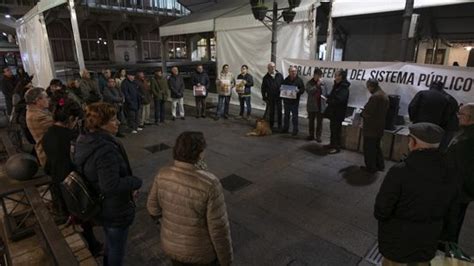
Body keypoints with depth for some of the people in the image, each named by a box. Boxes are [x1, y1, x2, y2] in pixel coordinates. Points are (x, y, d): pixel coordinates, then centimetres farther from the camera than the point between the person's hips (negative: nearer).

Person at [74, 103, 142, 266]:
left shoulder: (85, 141, -4)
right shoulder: (105, 150, -36)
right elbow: (111, 186, -39)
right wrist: (136, 182, -22)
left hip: (98, 206, 9)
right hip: (114, 210, -9)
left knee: (110, 244, 33)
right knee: (116, 249, 17)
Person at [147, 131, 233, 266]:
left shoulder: (163, 175, -17)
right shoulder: (210, 184, -32)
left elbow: (153, 207, -1)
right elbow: (219, 228, -25)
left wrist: (158, 217, 22)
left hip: (172, 245, 4)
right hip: (201, 251, -4)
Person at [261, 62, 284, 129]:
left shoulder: (280, 75, 1)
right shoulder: (266, 77, 1)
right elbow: (263, 88, 3)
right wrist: (264, 98, -1)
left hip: (279, 97, 0)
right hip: (270, 98, 0)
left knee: (279, 112, 6)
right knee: (271, 112, 8)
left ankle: (279, 125, 18)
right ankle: (271, 125, 21)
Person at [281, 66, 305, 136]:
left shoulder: (299, 80, 0)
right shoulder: (286, 80, 8)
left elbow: (302, 89, -2)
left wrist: (298, 91, -23)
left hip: (295, 101, -4)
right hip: (286, 100, 4)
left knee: (294, 116, 0)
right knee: (286, 115, 14)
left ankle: (295, 130, 9)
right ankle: (285, 128, 26)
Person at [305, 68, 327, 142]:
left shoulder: (323, 84, 3)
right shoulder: (310, 83, -1)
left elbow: (326, 94, 10)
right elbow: (309, 91, -18)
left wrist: (324, 97, -6)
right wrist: (317, 85, -18)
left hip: (320, 106, 0)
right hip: (311, 106, 0)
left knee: (319, 122, 5)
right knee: (311, 121, 12)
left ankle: (318, 136, 14)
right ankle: (311, 135, 25)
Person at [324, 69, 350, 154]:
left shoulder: (344, 88, -17)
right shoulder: (337, 85, 12)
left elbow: (339, 100, -27)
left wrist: (329, 101, -18)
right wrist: (328, 97, 0)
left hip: (338, 113, -9)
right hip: (333, 112, 9)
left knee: (336, 129, -2)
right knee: (332, 128, 17)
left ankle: (337, 147, 7)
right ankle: (332, 144, 29)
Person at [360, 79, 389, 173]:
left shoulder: (374, 96, -22)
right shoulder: (385, 96, 9)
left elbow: (368, 112, -23)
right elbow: (384, 111, 15)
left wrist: (362, 113, -1)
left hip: (371, 128, -9)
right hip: (380, 126, 9)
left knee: (369, 148, 3)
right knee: (377, 147, 22)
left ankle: (371, 167, 11)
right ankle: (380, 165, 31)